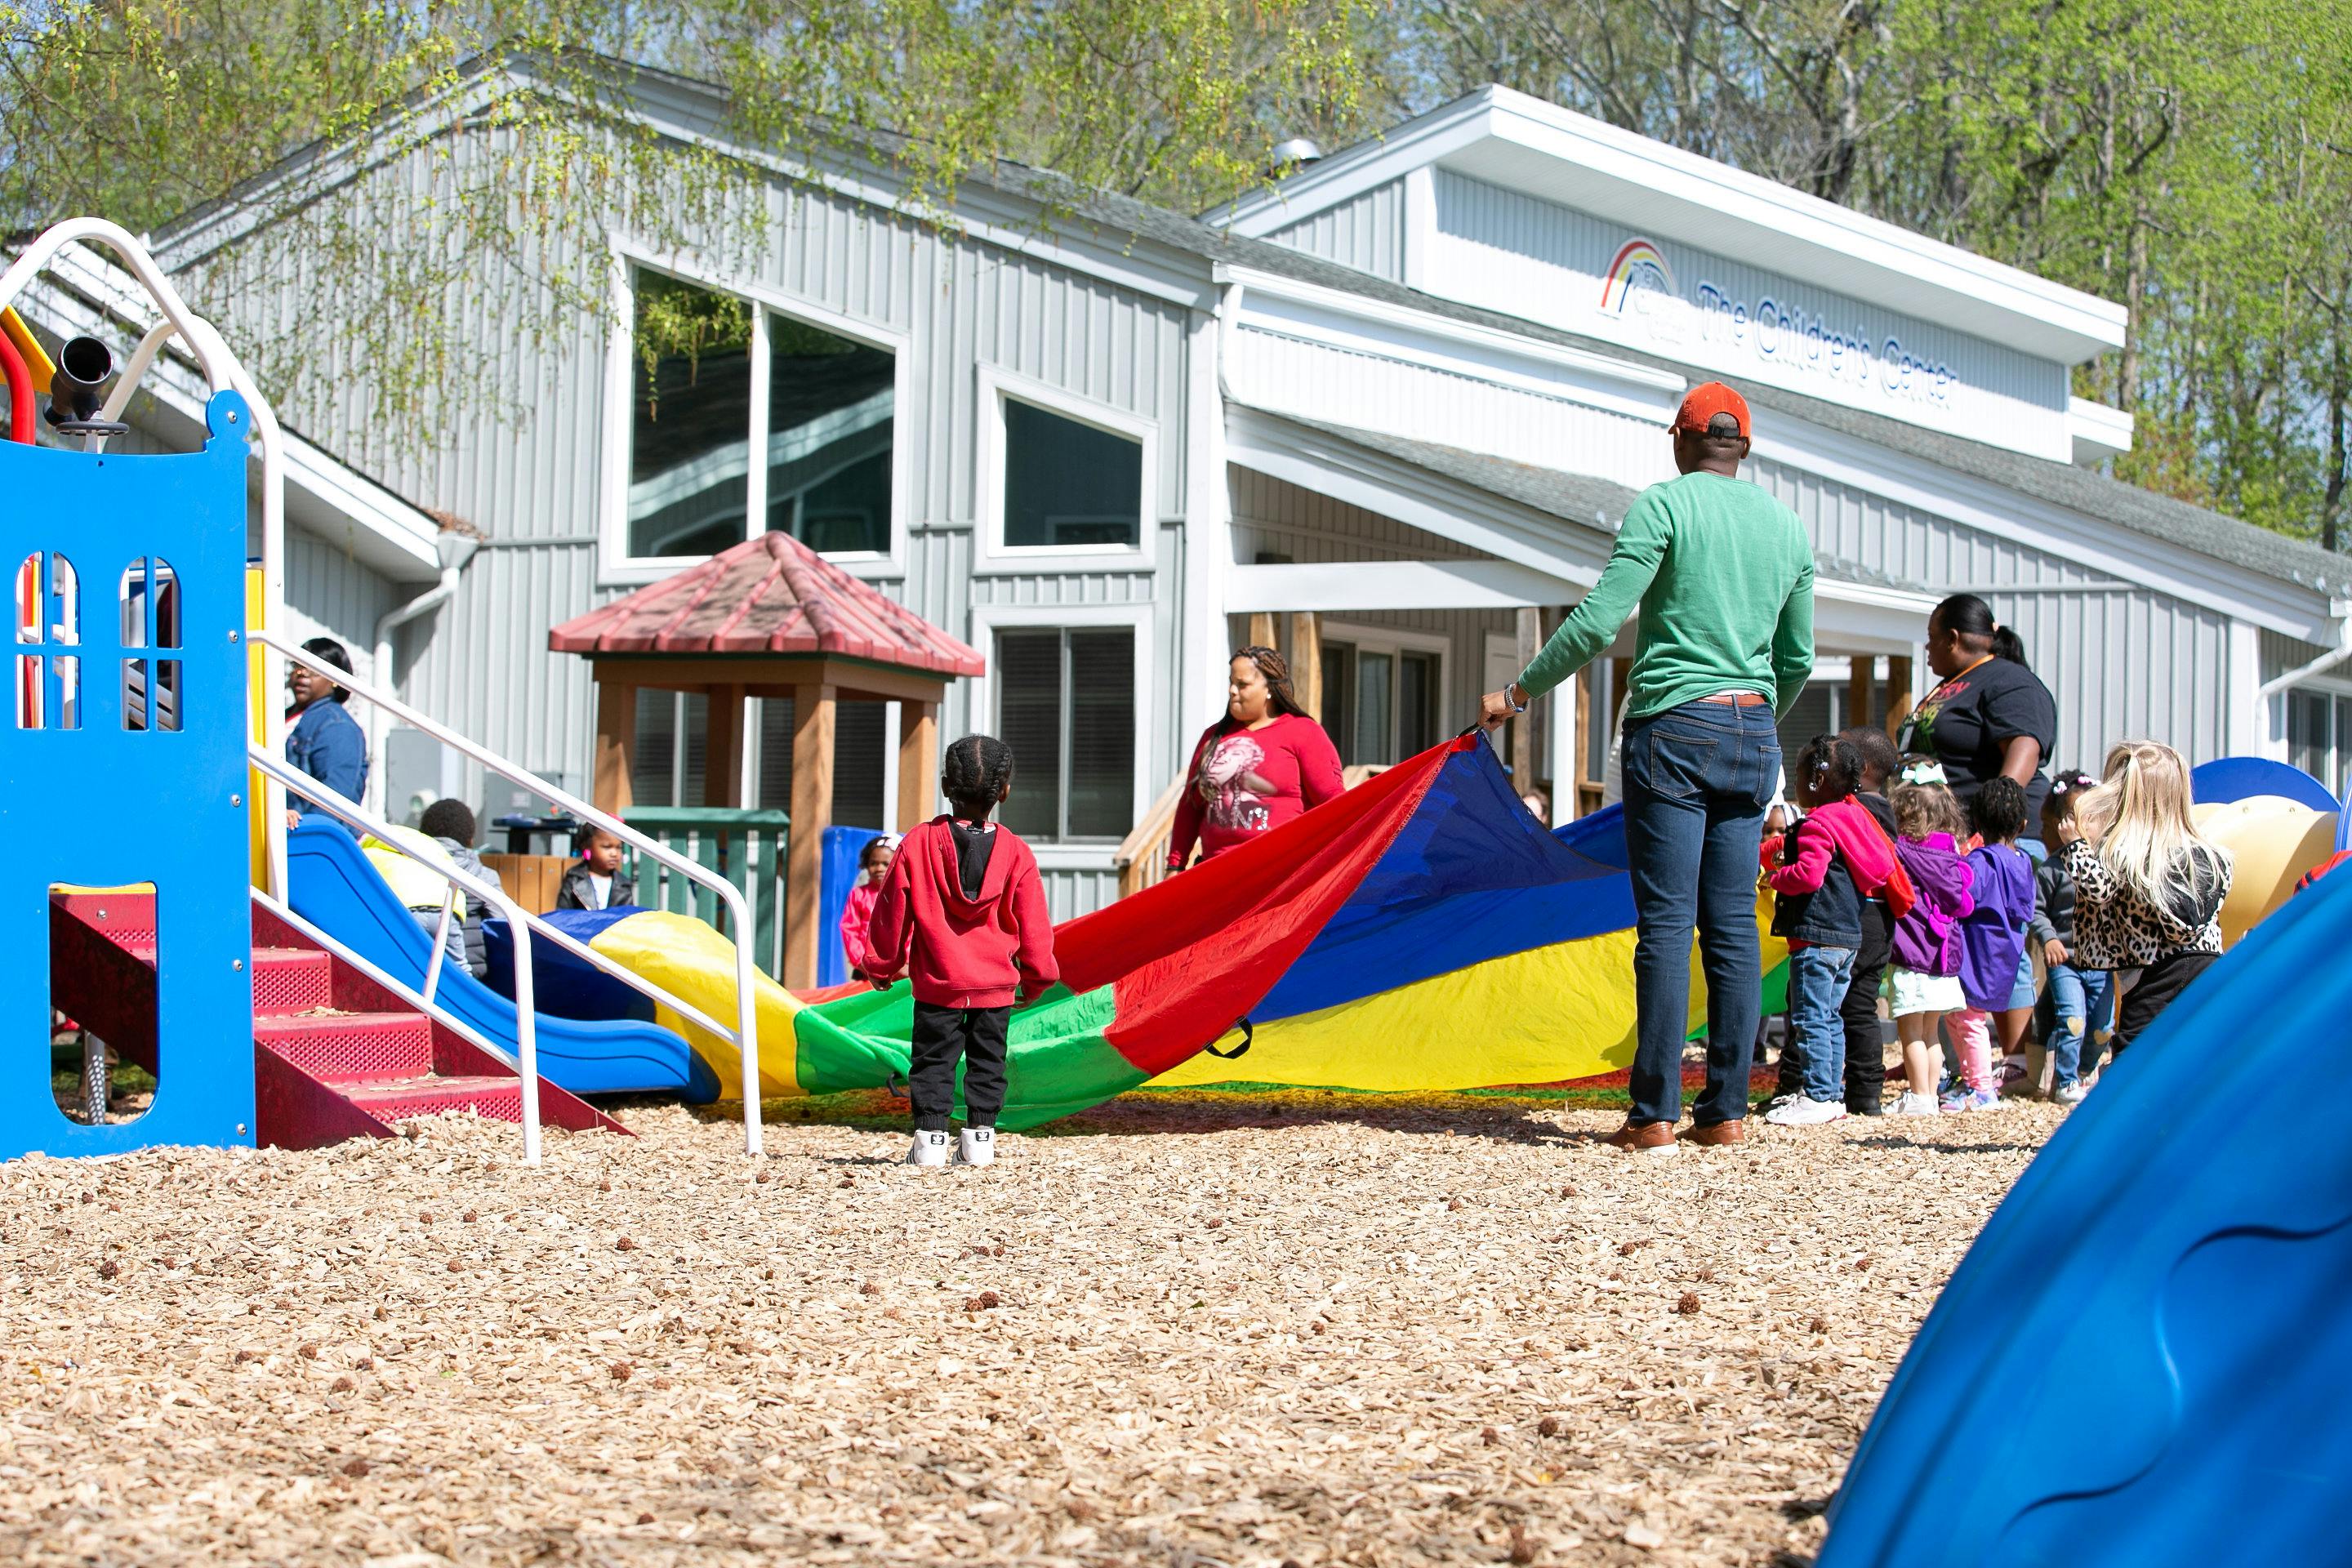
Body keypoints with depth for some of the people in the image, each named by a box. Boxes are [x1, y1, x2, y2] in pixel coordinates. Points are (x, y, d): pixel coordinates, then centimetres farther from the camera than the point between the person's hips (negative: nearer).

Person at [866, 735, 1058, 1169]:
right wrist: (1036, 977, 13)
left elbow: (891, 911, 0)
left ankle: (930, 1136, 1)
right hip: (996, 986, 1)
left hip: (936, 985, -1)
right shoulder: (1015, 853, -7)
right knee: (987, 1061, 12)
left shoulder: (917, 844, -7)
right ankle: (979, 1137, 8)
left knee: (933, 1060, 7)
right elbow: (1033, 924, -1)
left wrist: (881, 966, 14)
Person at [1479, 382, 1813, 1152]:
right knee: (1733, 926, 6)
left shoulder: (1664, 505, -4)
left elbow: (1596, 622, -11)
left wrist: (1517, 694, -1)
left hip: (1673, 726, -5)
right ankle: (1725, 1110, 6)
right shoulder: (1787, 524, 13)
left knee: (1666, 922, -6)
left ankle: (1655, 1113, -7)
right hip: (1754, 736, 5)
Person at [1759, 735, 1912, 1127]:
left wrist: (1776, 877, -6)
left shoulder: (1817, 824, -14)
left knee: (1810, 1018, -7)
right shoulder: (1852, 816, 16)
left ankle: (1818, 1097, -9)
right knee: (1831, 1018, 14)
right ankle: (1834, 1094, 16)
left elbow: (1809, 874, -26)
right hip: (1848, 935, 10)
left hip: (1817, 936, -10)